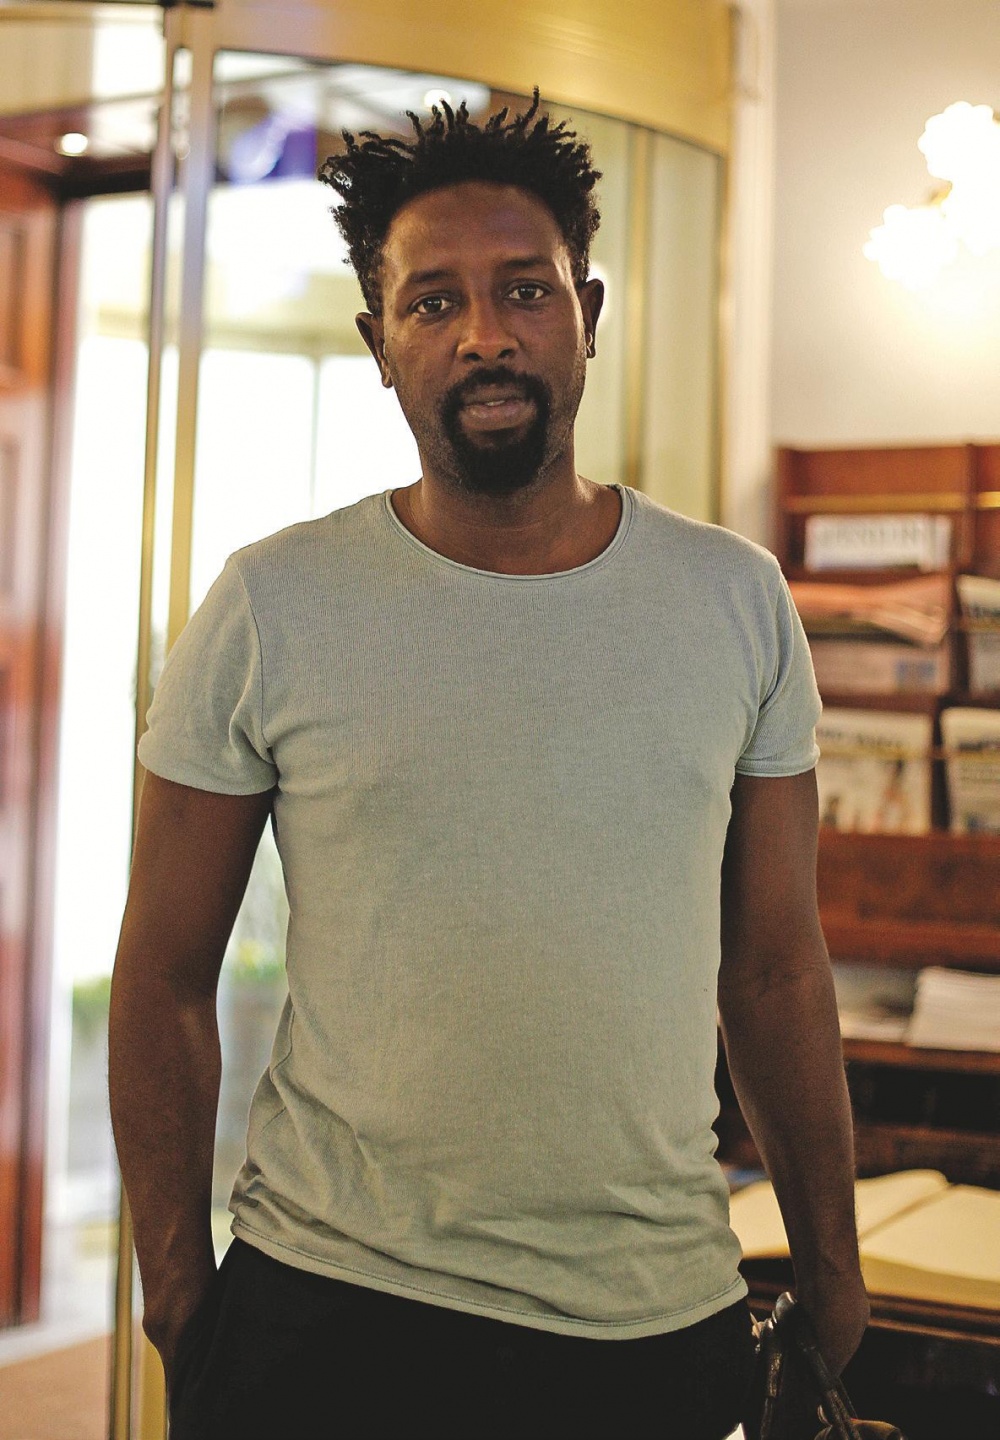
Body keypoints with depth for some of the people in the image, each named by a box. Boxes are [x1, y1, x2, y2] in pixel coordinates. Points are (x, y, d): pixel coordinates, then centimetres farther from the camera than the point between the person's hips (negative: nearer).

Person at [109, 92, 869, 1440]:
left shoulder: (736, 599, 0)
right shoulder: (269, 610, -7)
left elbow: (778, 973, 5)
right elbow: (165, 978, -2)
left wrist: (838, 1304, 7)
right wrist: (180, 1309, -3)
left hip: (665, 1326, 3)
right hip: (327, 1315, -2)